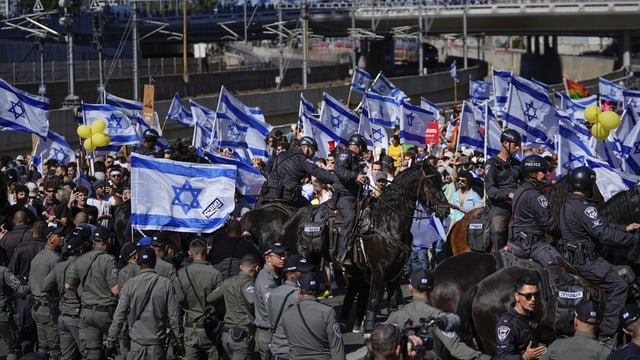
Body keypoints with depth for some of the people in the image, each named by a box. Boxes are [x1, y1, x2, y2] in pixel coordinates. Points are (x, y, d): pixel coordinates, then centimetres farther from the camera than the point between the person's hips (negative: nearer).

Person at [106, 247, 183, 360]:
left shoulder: (130, 284, -3)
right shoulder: (166, 284, -3)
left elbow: (119, 317, -3)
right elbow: (174, 316, -2)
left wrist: (111, 343, 5)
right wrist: (179, 343, 7)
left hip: (136, 345, 0)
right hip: (158, 346, 0)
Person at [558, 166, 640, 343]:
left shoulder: (568, 204, 12)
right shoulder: (584, 207, -20)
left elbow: (600, 226, 17)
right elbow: (604, 234, -23)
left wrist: (625, 228, 16)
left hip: (571, 255, 10)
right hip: (585, 260, -10)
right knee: (618, 286, -11)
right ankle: (607, 334, -12)